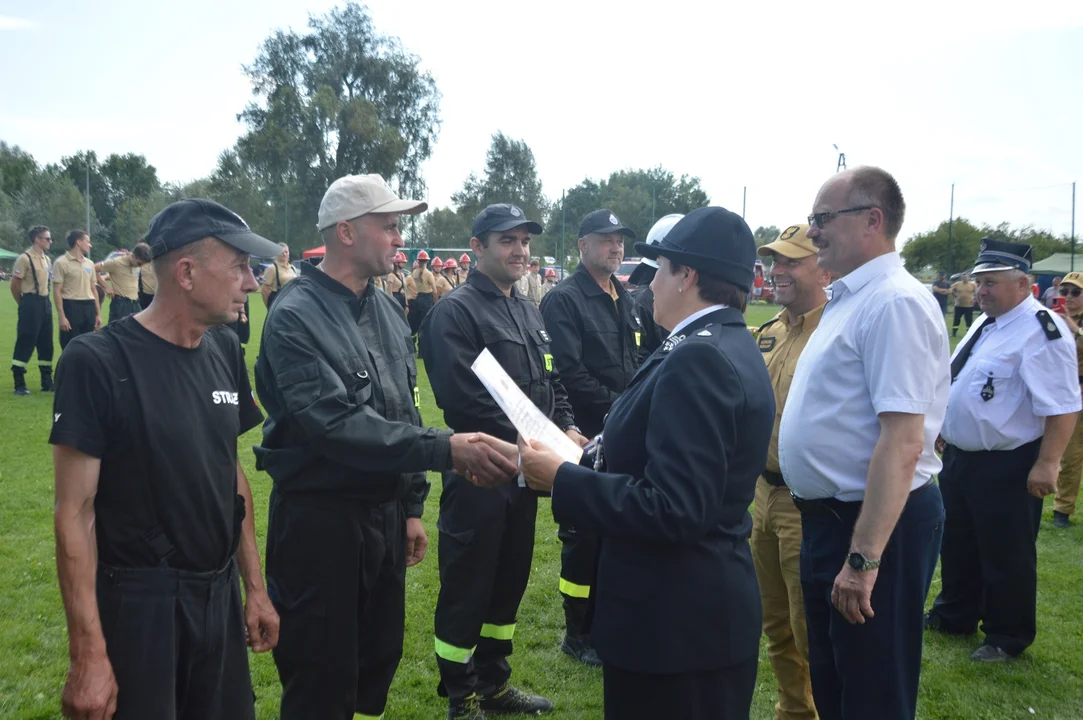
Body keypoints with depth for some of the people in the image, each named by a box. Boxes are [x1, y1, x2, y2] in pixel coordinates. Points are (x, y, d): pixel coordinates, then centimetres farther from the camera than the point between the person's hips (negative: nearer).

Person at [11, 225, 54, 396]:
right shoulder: (25, 259, -12)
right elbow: (14, 286, -10)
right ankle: (19, 384, 2)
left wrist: (45, 301, 14)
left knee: (46, 343, 11)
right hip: (31, 304, -8)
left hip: (45, 303, 8)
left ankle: (47, 382, 19)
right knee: (25, 343, -4)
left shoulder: (46, 259, 12)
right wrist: (24, 304, 2)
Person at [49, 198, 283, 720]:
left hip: (220, 597, 6)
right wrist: (88, 654, -18)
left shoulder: (224, 351, 3)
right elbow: (76, 512, -16)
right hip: (138, 606, -6)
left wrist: (254, 587, 11)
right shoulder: (98, 362, -16)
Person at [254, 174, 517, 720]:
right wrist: (444, 450, -32)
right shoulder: (295, 317, -17)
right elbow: (335, 424, -27)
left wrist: (412, 505, 13)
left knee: (378, 663, 18)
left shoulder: (388, 312, 8)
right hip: (319, 517, -7)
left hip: (385, 514, 7)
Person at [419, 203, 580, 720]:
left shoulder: (529, 312, 14)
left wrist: (567, 428, 0)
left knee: (509, 582, 17)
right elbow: (465, 401, -22)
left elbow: (552, 382, 18)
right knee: (467, 589, 3)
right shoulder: (455, 312, -13)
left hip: (525, 471, 8)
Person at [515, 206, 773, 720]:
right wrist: (590, 459, 9)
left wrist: (562, 479, -20)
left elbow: (673, 510, -27)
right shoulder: (730, 345, 9)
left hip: (677, 621, -9)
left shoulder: (697, 358, -22)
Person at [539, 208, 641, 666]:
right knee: (583, 533, 1)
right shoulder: (564, 300, -9)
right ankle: (578, 633, 14)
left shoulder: (625, 300, 16)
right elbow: (569, 371, -18)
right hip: (589, 436, -7)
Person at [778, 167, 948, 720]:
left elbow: (902, 442, -26)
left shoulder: (895, 303, -20)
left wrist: (864, 559, -27)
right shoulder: (848, 299, 11)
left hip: (875, 525, -9)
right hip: (829, 518, 9)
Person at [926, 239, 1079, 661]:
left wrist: (1047, 463, -26)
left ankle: (1007, 638, 22)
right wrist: (946, 430, 22)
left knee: (1006, 557, 5)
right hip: (961, 456, 9)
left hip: (1006, 467, -9)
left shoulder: (1040, 331, -20)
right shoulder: (986, 324, 9)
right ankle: (954, 616, 40)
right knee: (958, 545, 22)